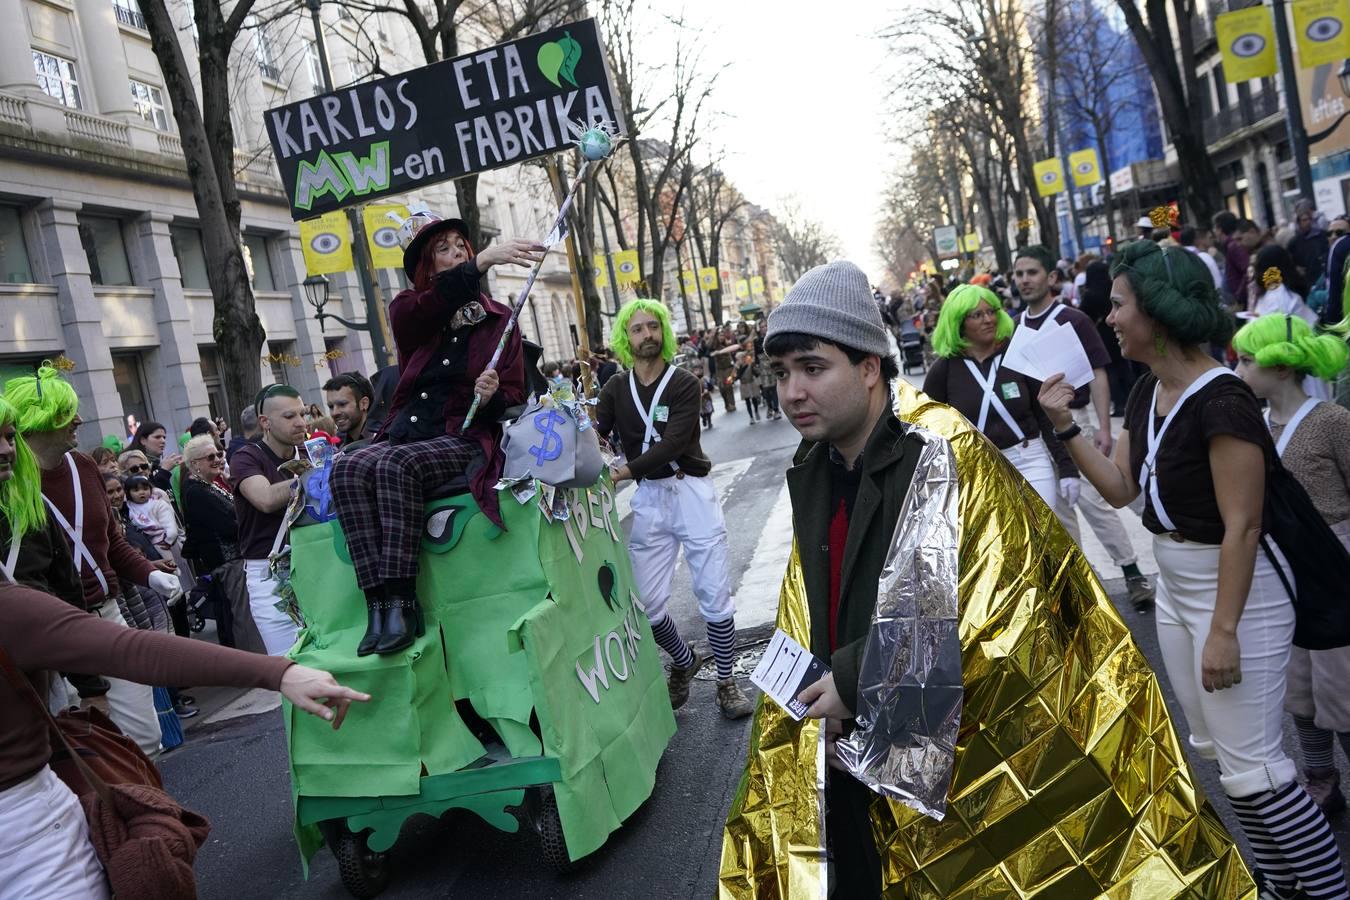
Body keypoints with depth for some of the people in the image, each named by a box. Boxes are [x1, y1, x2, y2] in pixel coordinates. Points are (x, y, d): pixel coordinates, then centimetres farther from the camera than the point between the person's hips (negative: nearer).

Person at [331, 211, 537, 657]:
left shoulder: (499, 319, 9)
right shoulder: (408, 313, 11)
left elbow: (515, 397, 5)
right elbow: (435, 302, -16)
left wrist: (493, 396, -19)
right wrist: (482, 263, -29)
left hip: (463, 440, -3)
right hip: (403, 435, 3)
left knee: (396, 465, -34)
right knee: (348, 468, -27)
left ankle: (402, 601, -35)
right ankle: (379, 601, -32)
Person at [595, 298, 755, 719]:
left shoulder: (684, 384, -5)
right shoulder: (615, 389, 8)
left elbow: (672, 444, -18)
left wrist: (621, 473, -29)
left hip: (691, 491, -3)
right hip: (648, 498, 3)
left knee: (714, 595, 0)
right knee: (648, 603, 4)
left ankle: (726, 681, 17)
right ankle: (684, 660, 32)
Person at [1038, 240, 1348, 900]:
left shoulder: (1221, 400, -23)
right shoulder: (1147, 391, 3)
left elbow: (1241, 527, -23)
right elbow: (1120, 487, 6)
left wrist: (1224, 630, -22)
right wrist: (1065, 425, -2)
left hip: (1235, 593, -9)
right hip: (1173, 586, 9)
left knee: (1253, 765, -2)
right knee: (1217, 749, 19)